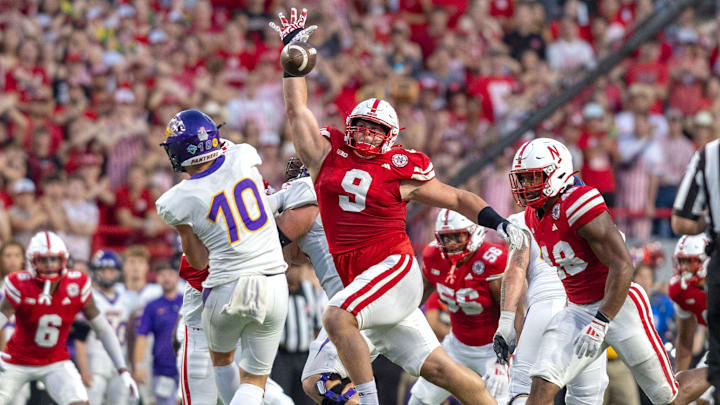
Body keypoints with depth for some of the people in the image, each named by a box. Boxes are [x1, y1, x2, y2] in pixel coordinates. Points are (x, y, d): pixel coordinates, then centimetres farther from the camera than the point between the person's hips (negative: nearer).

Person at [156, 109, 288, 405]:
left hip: (226, 291, -1)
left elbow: (199, 261, 3)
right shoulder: (244, 157, -4)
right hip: (273, 289, 1)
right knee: (253, 380, 11)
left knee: (221, 359, 30)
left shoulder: (178, 202, -7)